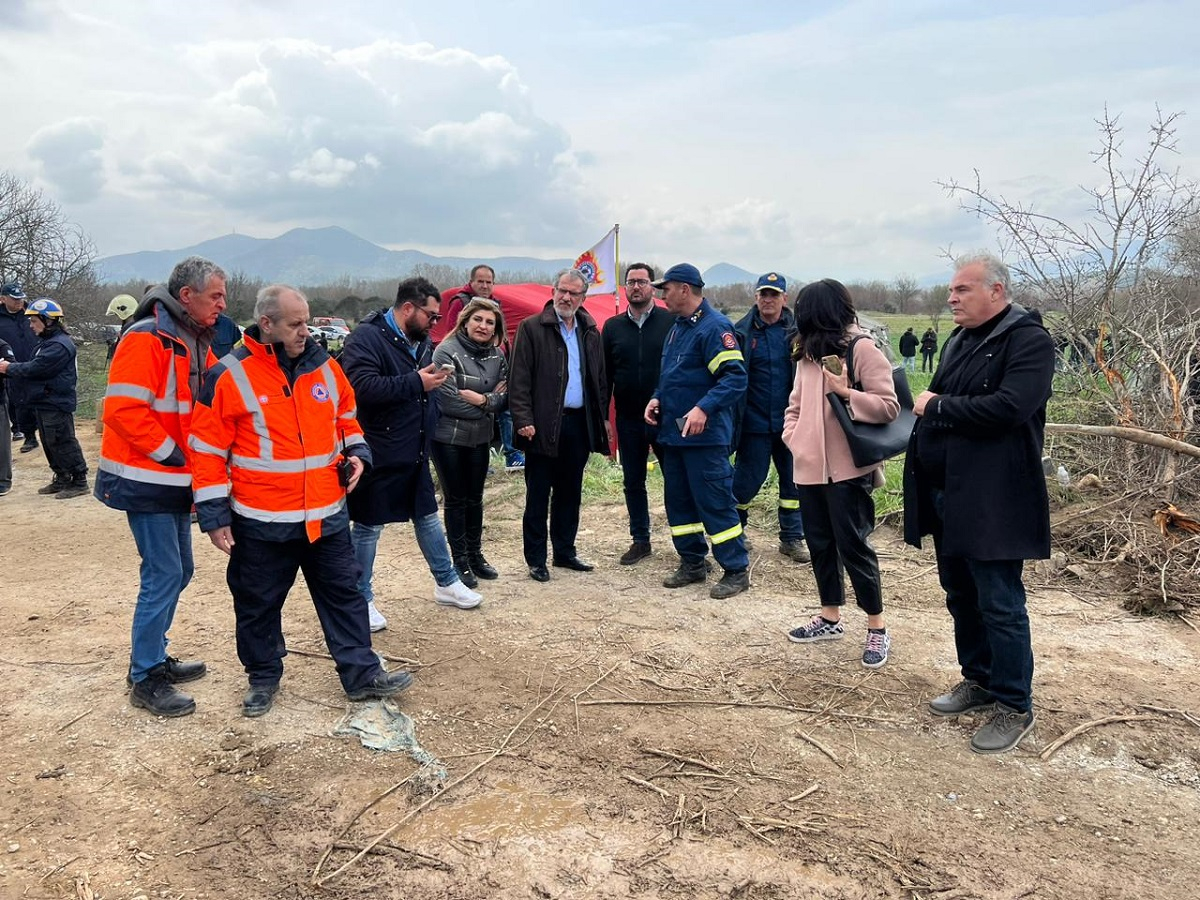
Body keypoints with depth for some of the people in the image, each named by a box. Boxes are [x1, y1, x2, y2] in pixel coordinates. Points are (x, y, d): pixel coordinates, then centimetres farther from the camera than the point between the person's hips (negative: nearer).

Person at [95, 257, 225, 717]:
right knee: (163, 576, -6)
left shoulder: (196, 341, 11)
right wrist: (171, 453, -18)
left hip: (176, 480, 9)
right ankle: (145, 679, 7)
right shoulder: (147, 339, -17)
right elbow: (122, 408, -24)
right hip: (146, 480, -9)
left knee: (177, 572, 15)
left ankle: (154, 658, 30)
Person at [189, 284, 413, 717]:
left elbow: (346, 417, 19)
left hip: (327, 515, 4)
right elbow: (208, 450, -8)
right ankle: (263, 678, 32)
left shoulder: (324, 366, 4)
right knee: (258, 604, 12)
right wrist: (214, 516, -9)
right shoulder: (230, 376, -10)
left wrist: (355, 453, 0)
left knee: (344, 594, 10)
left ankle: (362, 674, 22)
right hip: (261, 522, -3)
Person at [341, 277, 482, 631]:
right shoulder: (366, 337, -16)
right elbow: (363, 387, -31)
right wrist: (416, 382, -26)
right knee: (368, 526, 5)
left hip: (415, 453, 8)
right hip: (378, 455, -8)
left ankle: (447, 583, 33)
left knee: (428, 516, 18)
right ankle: (361, 599, 19)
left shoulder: (421, 341, 10)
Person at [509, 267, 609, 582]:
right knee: (538, 496, 3)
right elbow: (519, 378, -8)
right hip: (544, 424, -5)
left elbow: (599, 378, 16)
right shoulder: (532, 328, -4)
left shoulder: (590, 332, 12)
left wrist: (602, 417, 10)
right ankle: (536, 560, 12)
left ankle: (565, 552, 27)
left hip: (580, 423, 5)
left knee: (570, 494, 14)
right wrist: (523, 420, -15)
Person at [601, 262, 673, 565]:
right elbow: (604, 374, 9)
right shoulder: (613, 327, 7)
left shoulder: (670, 322, -4)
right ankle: (640, 540, 25)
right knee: (633, 482, 12)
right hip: (628, 420, 4)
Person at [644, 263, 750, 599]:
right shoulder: (677, 327, 15)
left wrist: (704, 408, -30)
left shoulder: (714, 327, -14)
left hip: (705, 434, -10)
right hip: (673, 432, 10)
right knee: (678, 500, 14)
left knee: (715, 502, -5)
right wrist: (658, 398, 8)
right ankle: (692, 563, 27)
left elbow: (735, 376, -22)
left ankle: (737, 571, 6)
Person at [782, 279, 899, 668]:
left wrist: (847, 392, -23)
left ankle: (877, 628, 12)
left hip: (848, 468, -7)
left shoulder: (862, 348, -9)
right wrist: (793, 436, 3)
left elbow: (889, 407, -12)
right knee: (820, 544, 14)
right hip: (810, 467, 7)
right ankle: (830, 617, 28)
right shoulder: (808, 352, 13)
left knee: (852, 546, -2)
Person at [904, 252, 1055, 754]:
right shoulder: (958, 340, 15)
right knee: (960, 595, 17)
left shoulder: (1029, 341, -11)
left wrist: (936, 407, -15)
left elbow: (1007, 408, -25)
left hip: (991, 501, -8)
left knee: (1000, 605, 0)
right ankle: (979, 680, 34)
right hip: (945, 493, 8)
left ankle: (1015, 707, 14)